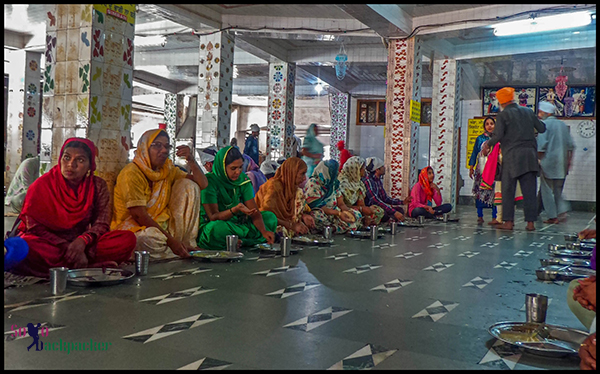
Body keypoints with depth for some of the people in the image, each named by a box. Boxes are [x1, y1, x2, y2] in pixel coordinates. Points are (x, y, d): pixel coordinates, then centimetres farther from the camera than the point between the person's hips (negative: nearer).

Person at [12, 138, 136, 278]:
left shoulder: (98, 186, 1)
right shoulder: (42, 185, -5)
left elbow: (101, 224, -1)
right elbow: (34, 227, -8)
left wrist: (82, 241, -24)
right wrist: (68, 247, -21)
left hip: (82, 245, 2)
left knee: (128, 239, -21)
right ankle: (92, 266, -29)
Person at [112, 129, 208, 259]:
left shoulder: (168, 170, 6)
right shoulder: (132, 173, -15)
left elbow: (203, 184, 6)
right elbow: (138, 215, -22)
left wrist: (191, 160, -13)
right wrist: (170, 240, -27)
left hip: (162, 226, 7)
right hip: (135, 228, -7)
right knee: (152, 238, -43)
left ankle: (188, 243, -10)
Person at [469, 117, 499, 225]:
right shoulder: (480, 138, 11)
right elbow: (474, 153, 12)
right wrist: (471, 167, 8)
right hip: (481, 169, 1)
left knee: (493, 191, -7)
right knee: (479, 191, -2)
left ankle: (495, 217, -3)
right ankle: (480, 216, 6)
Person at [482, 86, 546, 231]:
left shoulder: (502, 115, -3)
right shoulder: (528, 112, 10)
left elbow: (498, 136, -11)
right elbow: (542, 129, 16)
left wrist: (488, 144, 7)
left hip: (512, 155, -4)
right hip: (530, 155, 4)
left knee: (508, 189, 3)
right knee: (529, 190, 5)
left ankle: (508, 221, 3)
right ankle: (530, 222, 6)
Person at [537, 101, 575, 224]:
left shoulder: (545, 124, -7)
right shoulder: (563, 125, 13)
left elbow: (541, 145, -15)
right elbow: (571, 145, 13)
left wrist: (538, 159, -8)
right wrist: (568, 161, 18)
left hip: (548, 162, -6)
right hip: (562, 163, 6)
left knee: (547, 189, 1)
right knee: (558, 189, 17)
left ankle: (552, 216, 2)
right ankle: (562, 209, 2)